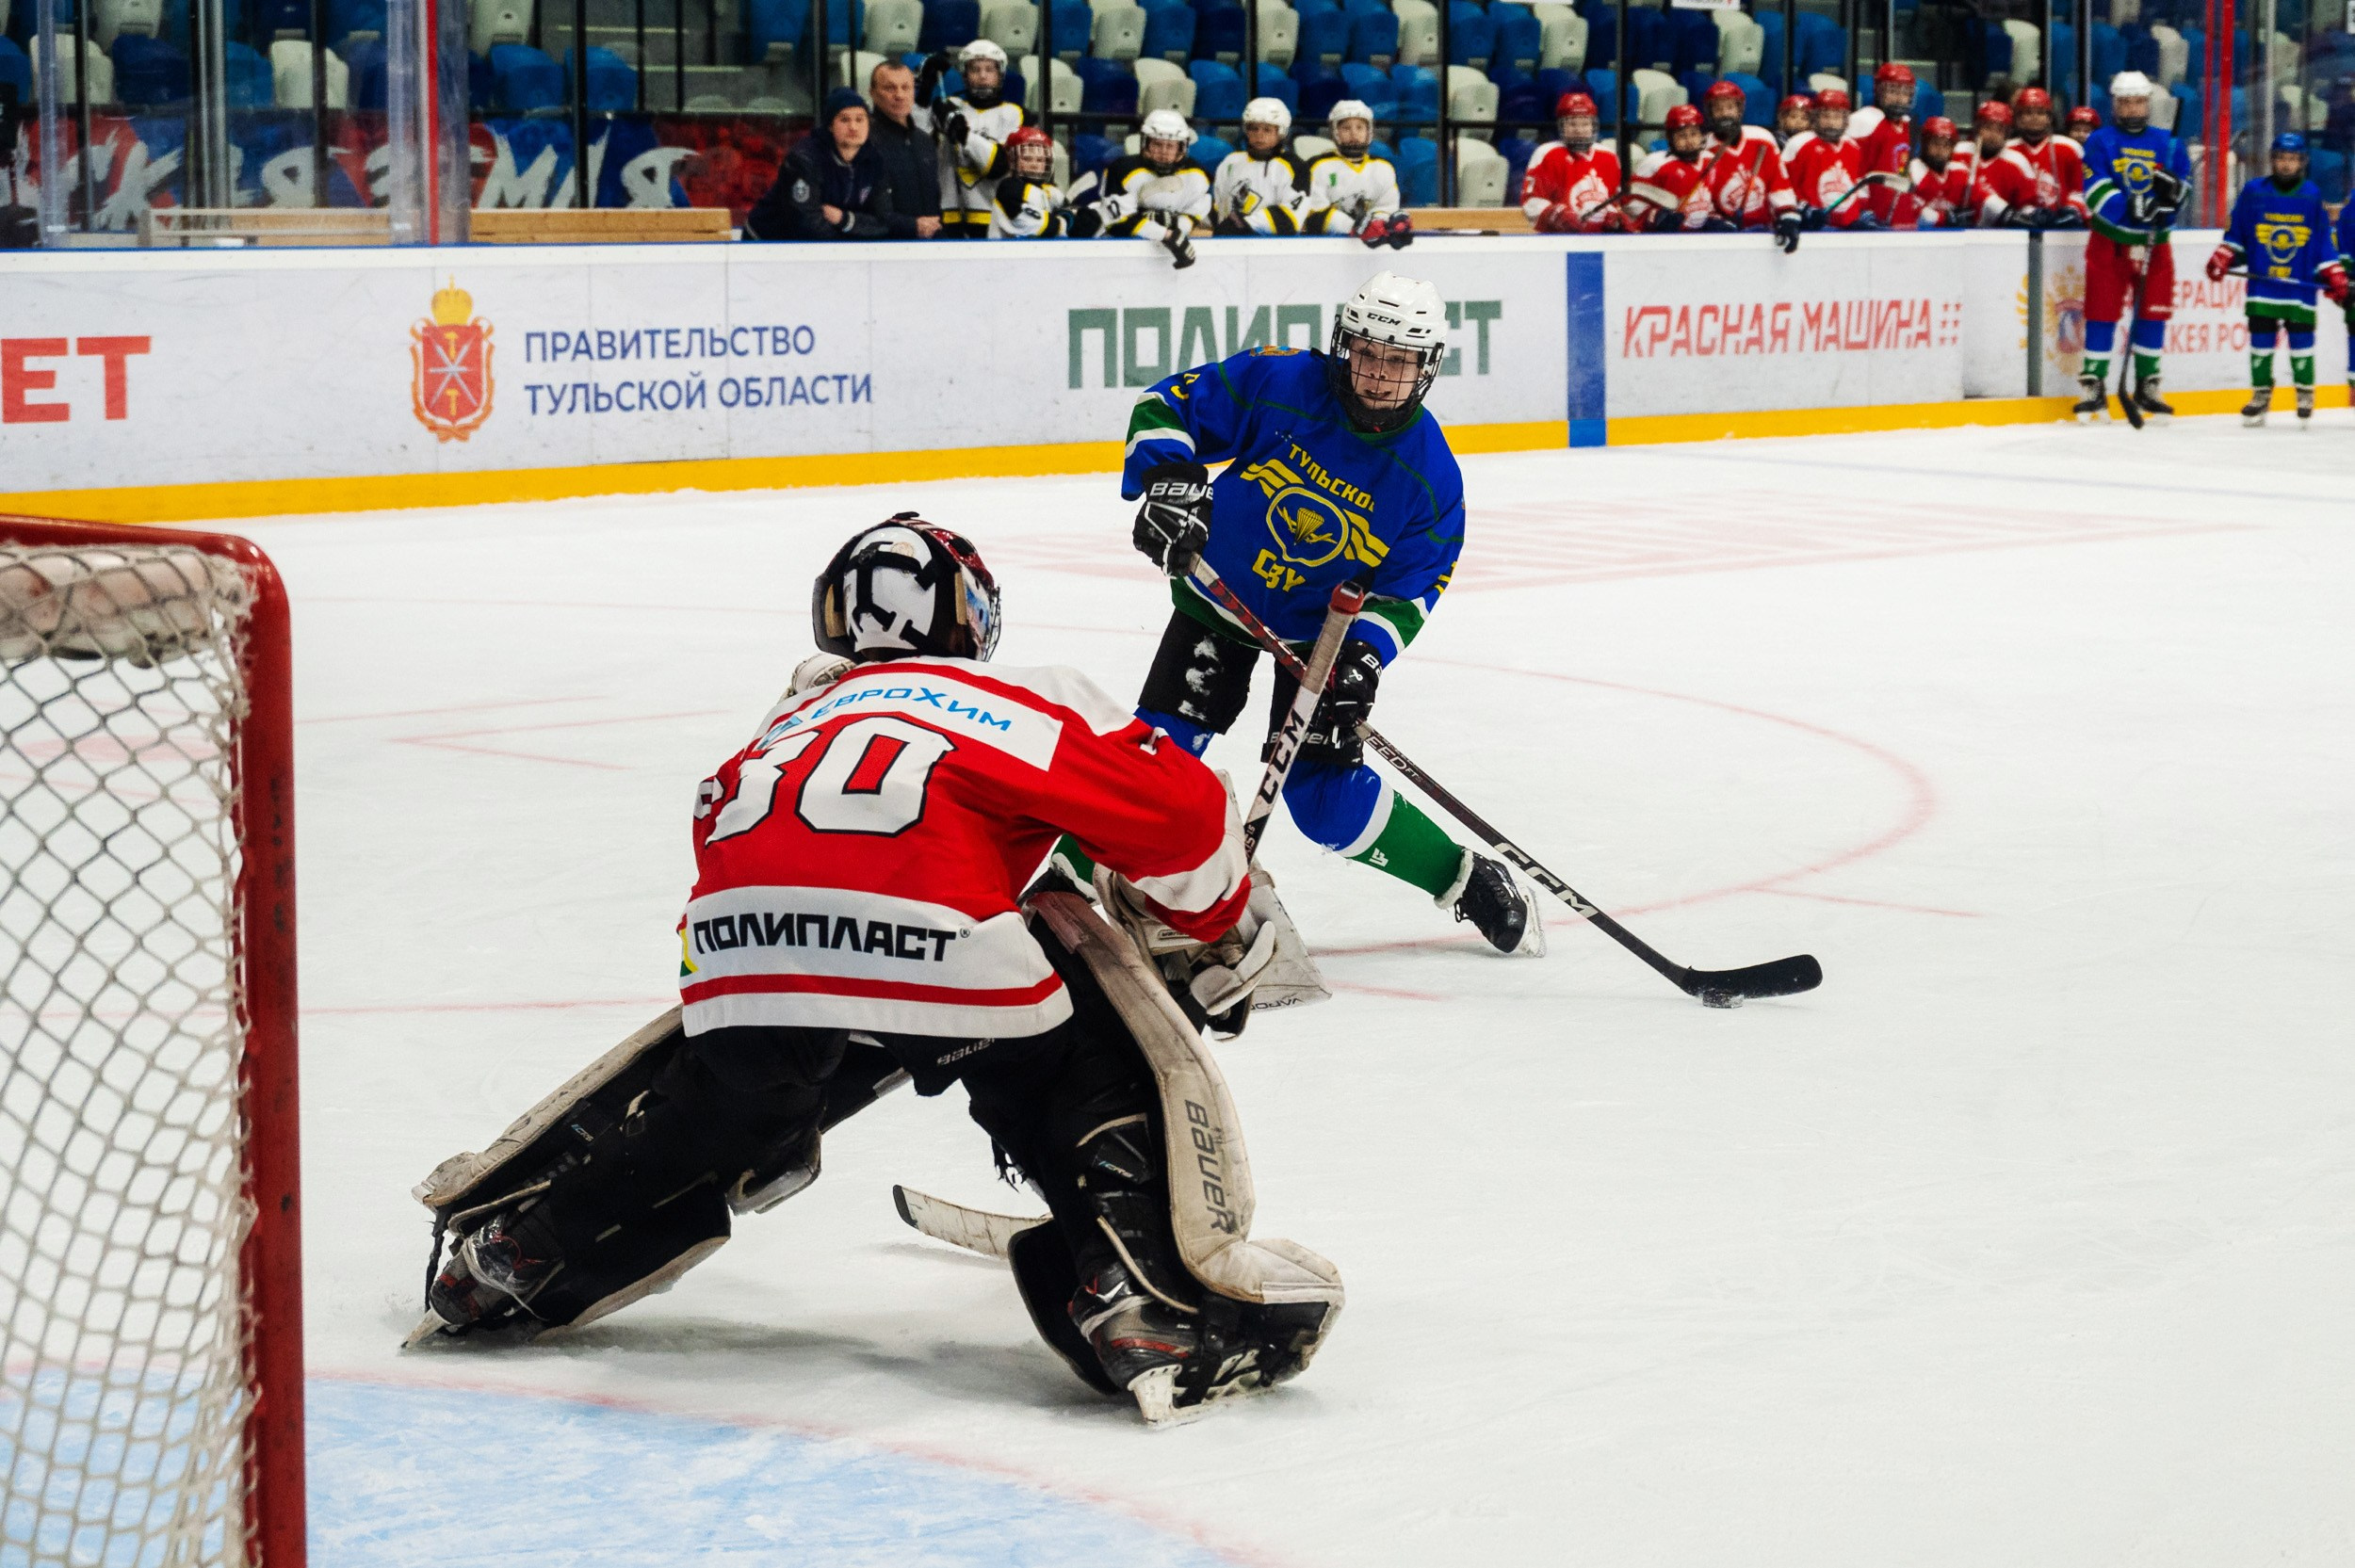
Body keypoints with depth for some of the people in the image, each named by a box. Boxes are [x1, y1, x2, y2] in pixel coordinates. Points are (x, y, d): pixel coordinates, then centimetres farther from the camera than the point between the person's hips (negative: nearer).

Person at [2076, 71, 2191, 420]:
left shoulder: (2167, 144, 9)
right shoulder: (2100, 142, -1)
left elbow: (2185, 182, 12)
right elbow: (2096, 190, -12)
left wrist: (2173, 189, -12)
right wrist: (2128, 208, -26)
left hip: (2154, 243, 3)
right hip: (2110, 240, -3)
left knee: (2154, 312, 6)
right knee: (2102, 312, -2)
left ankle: (2147, 385, 16)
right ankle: (2092, 384, 4)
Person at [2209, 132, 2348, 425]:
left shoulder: (2312, 196, 3)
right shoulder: (2253, 192, 2)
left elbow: (2323, 242, 6)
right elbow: (2236, 233, 8)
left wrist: (2336, 279, 2)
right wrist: (2222, 259, -4)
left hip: (2301, 284, 0)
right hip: (2261, 283, 0)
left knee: (2301, 336, 1)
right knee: (2261, 338, 2)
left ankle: (2305, 391, 17)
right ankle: (2261, 394, 12)